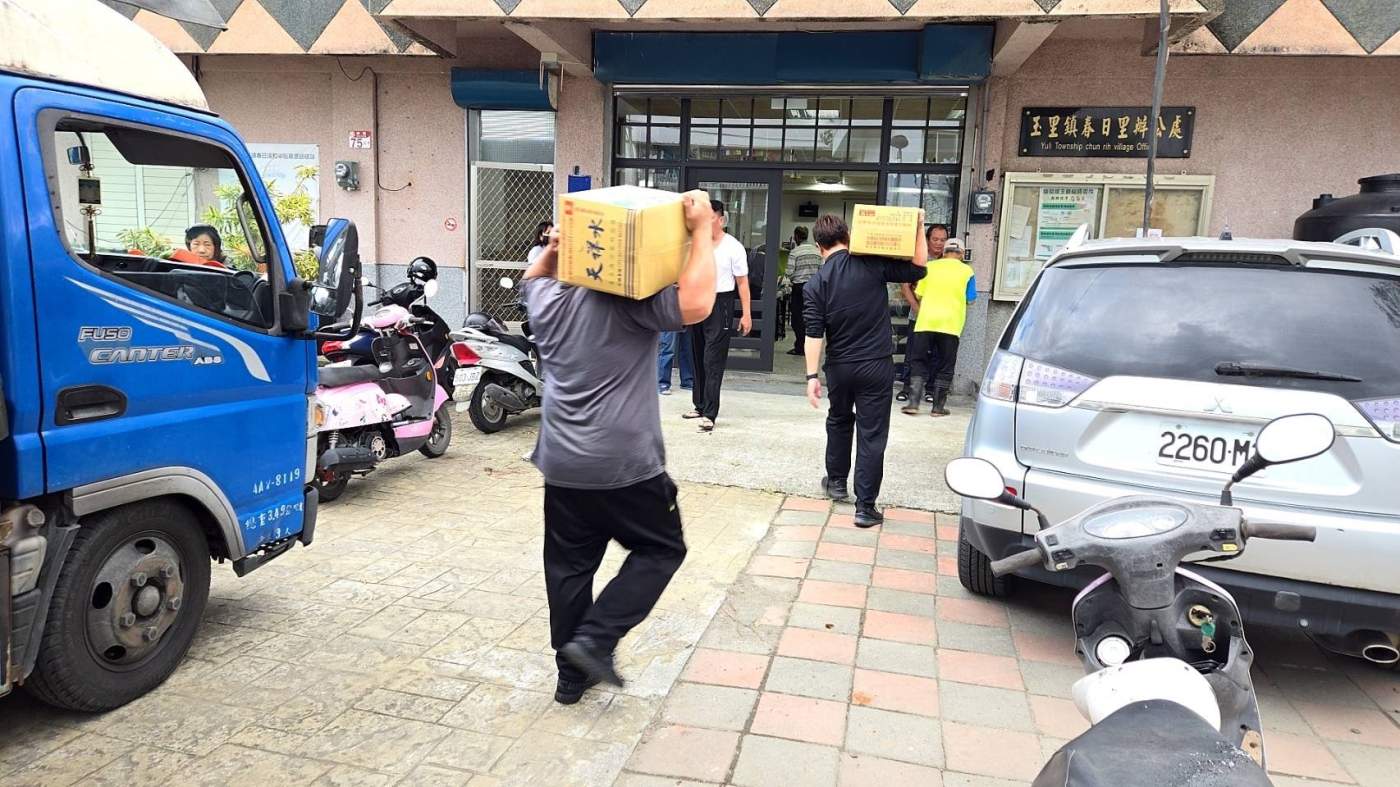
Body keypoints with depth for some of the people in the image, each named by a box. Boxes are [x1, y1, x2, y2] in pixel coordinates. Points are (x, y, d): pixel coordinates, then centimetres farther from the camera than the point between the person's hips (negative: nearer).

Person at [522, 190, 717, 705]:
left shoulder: (550, 301, 7)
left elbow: (533, 276, 31)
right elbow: (696, 302, -27)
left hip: (562, 464, 6)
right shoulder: (634, 306, -11)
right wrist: (702, 231, -18)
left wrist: (553, 247, 13)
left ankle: (572, 673, 22)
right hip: (626, 464, -5)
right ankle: (594, 639, 2)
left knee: (569, 564, 14)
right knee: (661, 549, 12)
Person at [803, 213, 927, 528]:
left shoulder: (815, 284, -5)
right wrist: (918, 227, 0)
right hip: (877, 365, -2)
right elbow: (917, 268, -4)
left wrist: (812, 375, -7)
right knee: (872, 434, 1)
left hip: (840, 367, 2)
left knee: (839, 421, 26)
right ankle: (865, 507, 1)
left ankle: (836, 481, 40)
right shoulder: (872, 264, -8)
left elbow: (814, 334, -10)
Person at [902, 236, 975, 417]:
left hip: (926, 321, 1)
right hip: (950, 323, -1)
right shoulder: (966, 271, 5)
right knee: (945, 366, 8)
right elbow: (970, 299, 8)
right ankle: (938, 406, 8)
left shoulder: (930, 266, 7)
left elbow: (918, 294, 6)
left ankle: (913, 402, -2)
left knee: (919, 362, 7)